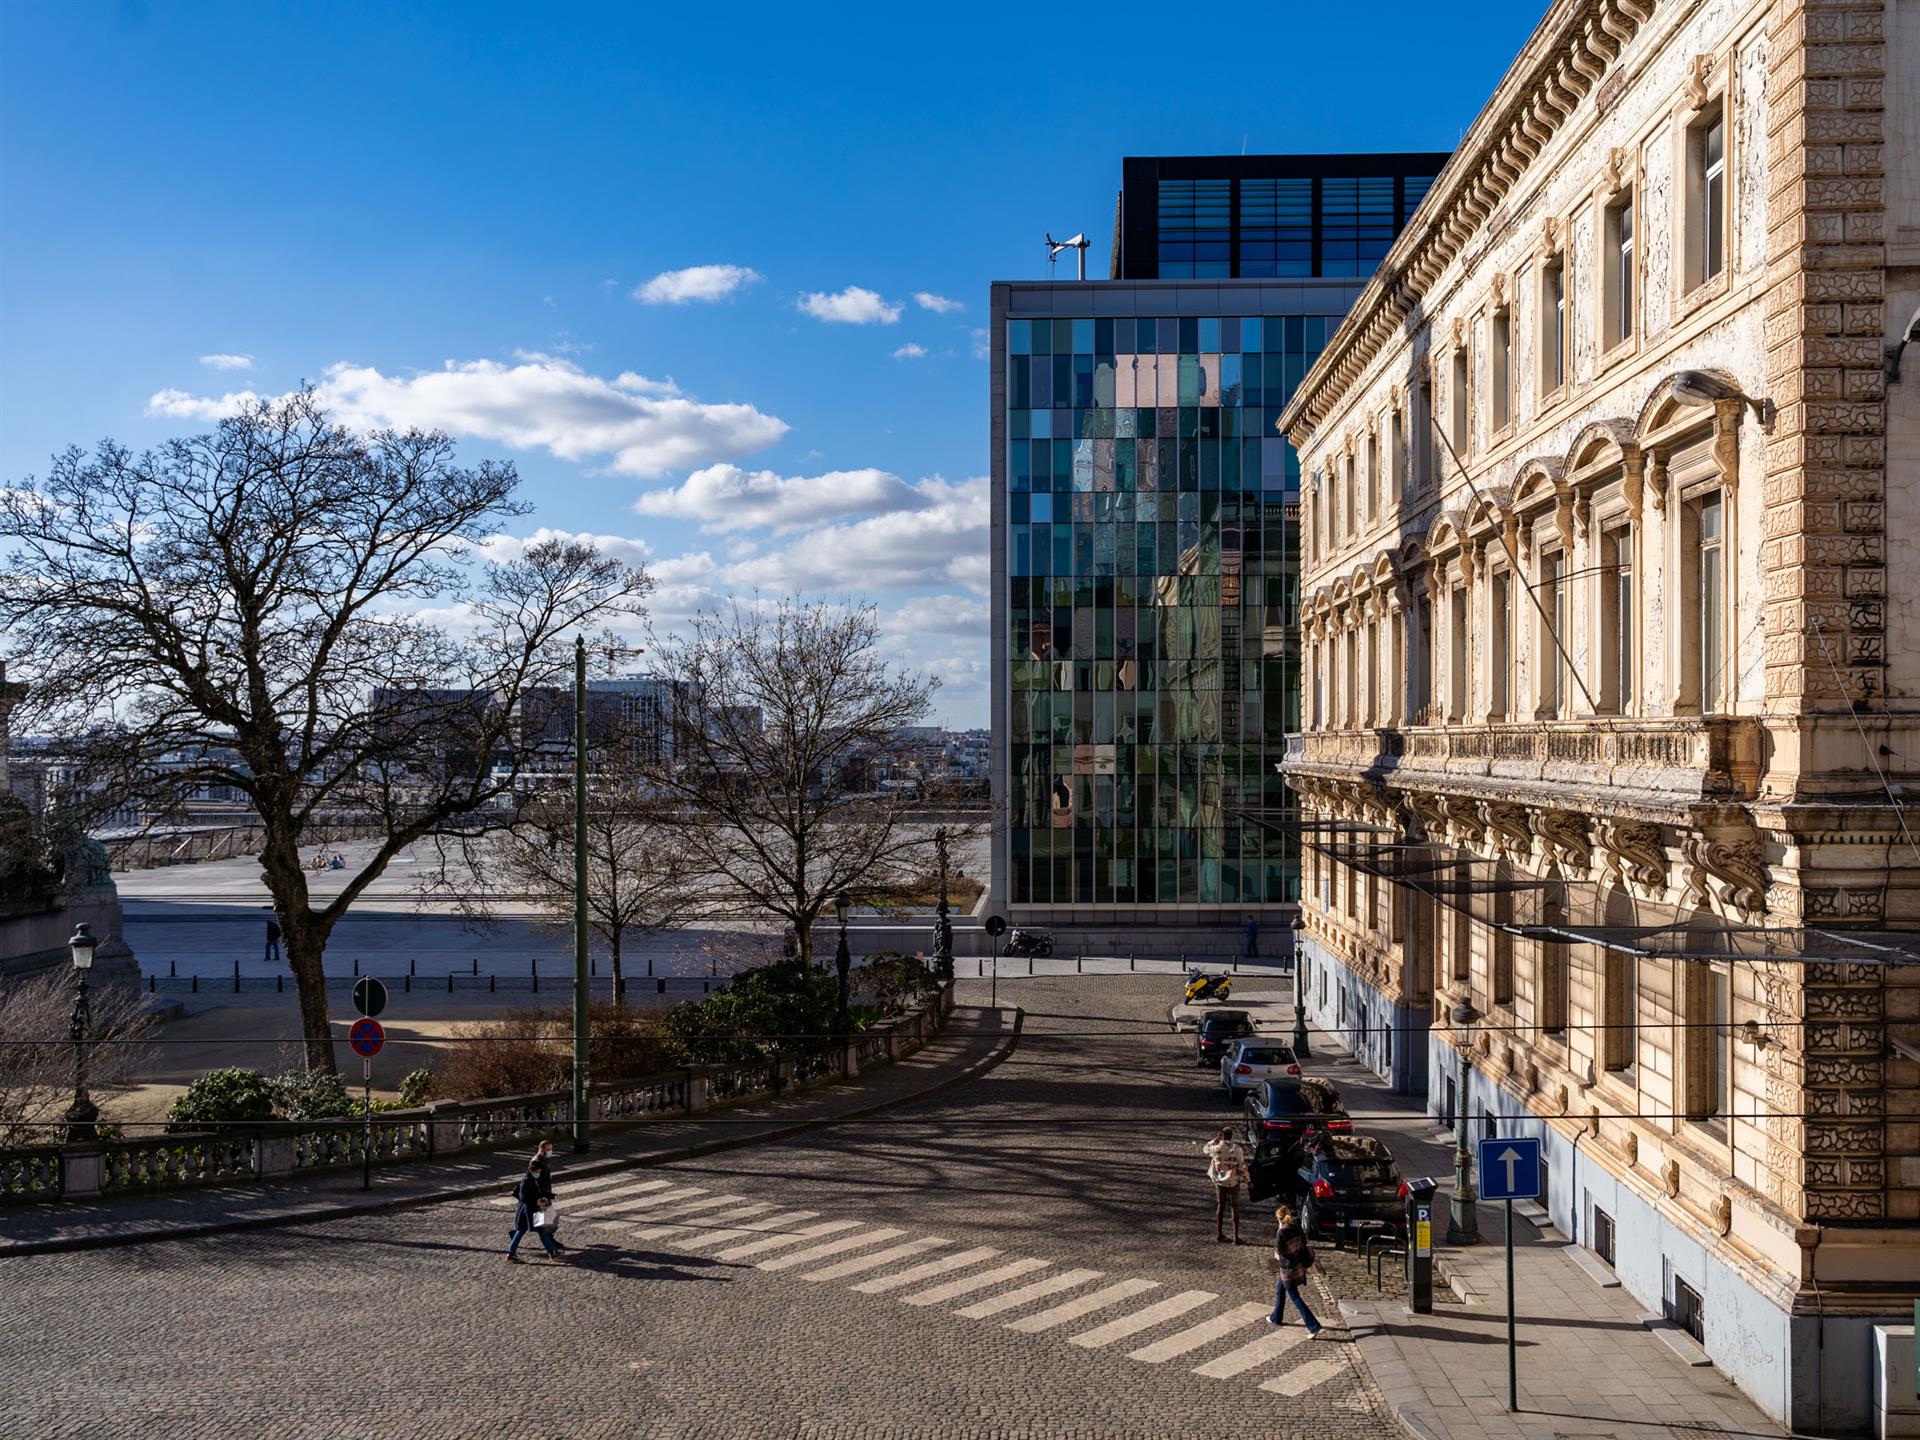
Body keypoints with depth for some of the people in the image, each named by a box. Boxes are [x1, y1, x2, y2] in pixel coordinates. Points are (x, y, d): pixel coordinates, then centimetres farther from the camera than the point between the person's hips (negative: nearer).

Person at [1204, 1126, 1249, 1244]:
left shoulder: (1216, 1148, -12)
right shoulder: (1237, 1149, -17)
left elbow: (1207, 1148, 12)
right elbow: (1242, 1166, -12)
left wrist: (1216, 1138, 5)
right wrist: (1247, 1181, 1)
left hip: (1219, 1181, 2)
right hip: (1233, 1182, -2)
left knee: (1220, 1206, 16)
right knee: (1235, 1207, 7)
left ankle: (1219, 1234, 23)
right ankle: (1236, 1237, 6)